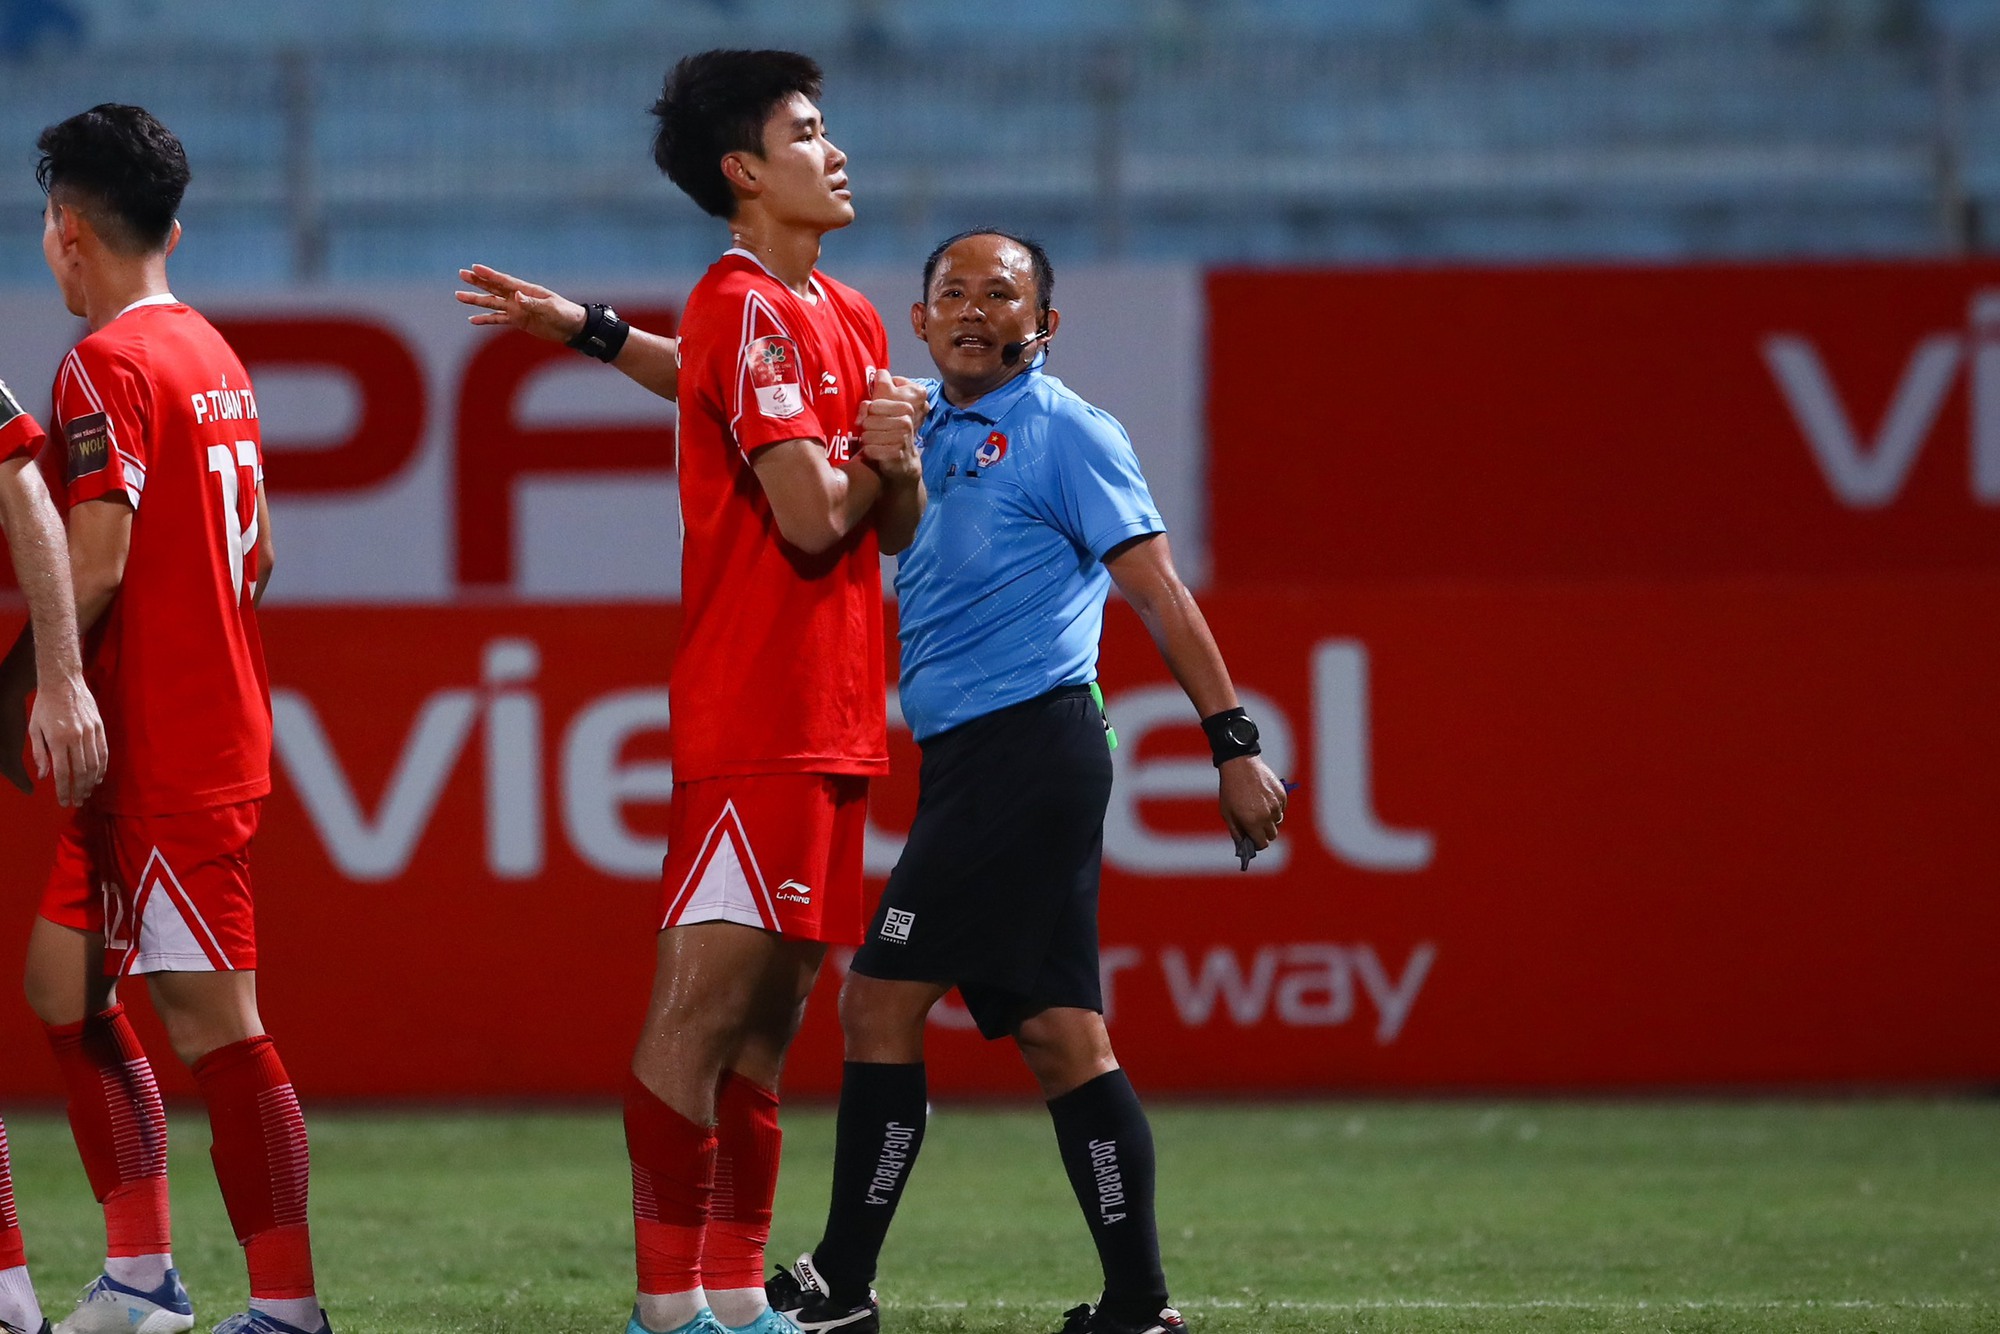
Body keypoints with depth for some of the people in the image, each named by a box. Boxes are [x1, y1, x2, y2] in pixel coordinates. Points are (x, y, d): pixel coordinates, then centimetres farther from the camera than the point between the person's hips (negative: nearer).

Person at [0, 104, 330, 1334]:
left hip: (165, 757, -9)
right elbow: (256, 554, 20)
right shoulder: (215, 356, 14)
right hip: (223, 722, 9)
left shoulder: (108, 366, -13)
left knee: (213, 1019, -7)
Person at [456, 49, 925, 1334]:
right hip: (757, 723, -9)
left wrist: (890, 461, -3)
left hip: (832, 722, 9)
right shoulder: (746, 311, -11)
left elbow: (895, 526, 17)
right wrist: (876, 450, -1)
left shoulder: (847, 319, 17)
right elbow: (810, 517, -19)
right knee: (700, 1006, -10)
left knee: (769, 1017, 10)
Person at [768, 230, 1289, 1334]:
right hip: (969, 759, 8)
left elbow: (1156, 587, -8)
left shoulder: (1064, 432, -5)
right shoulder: (923, 431, 17)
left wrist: (1232, 742, -13)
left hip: (1025, 741, -8)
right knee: (1058, 1034, 5)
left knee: (882, 1003, -7)